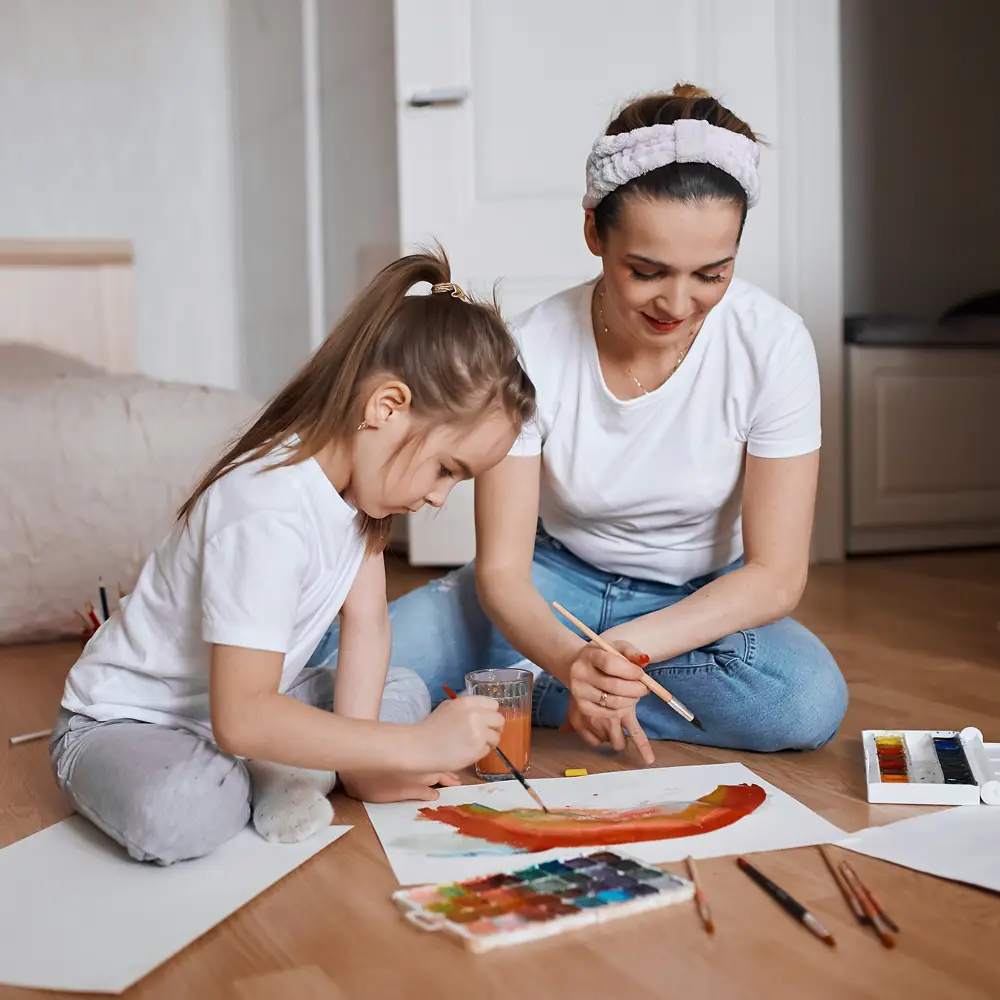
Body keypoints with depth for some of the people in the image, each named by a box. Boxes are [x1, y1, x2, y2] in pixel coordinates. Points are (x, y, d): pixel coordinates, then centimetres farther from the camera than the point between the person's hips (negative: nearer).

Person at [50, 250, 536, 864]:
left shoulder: (357, 466, -7)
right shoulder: (268, 514, -35)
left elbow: (367, 617, -8)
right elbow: (241, 719, -38)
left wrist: (359, 763, -17)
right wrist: (415, 747, -37)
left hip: (248, 705, 8)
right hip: (126, 722, -8)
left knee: (406, 693, 5)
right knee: (178, 815, -37)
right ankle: (270, 778, -7)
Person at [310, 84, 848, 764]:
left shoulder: (773, 344, -19)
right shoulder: (531, 351, -19)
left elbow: (776, 574, -17)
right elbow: (501, 567, -18)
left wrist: (628, 647, -32)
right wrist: (570, 660, -40)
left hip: (706, 600, 2)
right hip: (556, 582, -1)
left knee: (810, 699, -34)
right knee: (345, 666, -22)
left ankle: (520, 688, -17)